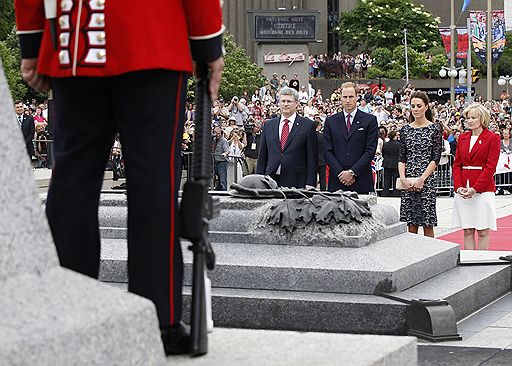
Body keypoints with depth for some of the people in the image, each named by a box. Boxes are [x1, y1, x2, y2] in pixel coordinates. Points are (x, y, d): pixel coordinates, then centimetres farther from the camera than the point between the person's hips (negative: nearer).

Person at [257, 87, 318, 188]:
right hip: (271, 180, 3)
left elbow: (312, 158, -1)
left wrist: (310, 185, -7)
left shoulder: (307, 125, 2)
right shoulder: (268, 125, 14)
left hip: (296, 183, -3)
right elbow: (262, 156, 14)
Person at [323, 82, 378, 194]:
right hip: (336, 181, 1)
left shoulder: (370, 120, 5)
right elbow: (327, 151, 5)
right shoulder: (331, 121, 11)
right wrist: (340, 172, -8)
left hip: (362, 181, -1)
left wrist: (352, 172, -9)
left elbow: (370, 151, -2)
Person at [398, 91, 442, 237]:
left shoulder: (435, 128, 1)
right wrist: (403, 178, -6)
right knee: (411, 225, 5)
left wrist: (422, 179, -13)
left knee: (427, 225, -1)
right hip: (408, 183, 3)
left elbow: (436, 158, -4)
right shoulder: (405, 130, 10)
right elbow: (402, 158, 9)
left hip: (426, 181, -3)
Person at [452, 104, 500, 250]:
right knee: (467, 231, 5)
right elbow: (457, 164, 11)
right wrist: (459, 187, -5)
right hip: (462, 191, 5)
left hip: (483, 189, -4)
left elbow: (490, 167, -8)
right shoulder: (463, 138, 13)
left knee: (482, 231, -1)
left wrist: (475, 189, -15)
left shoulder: (492, 138, -2)